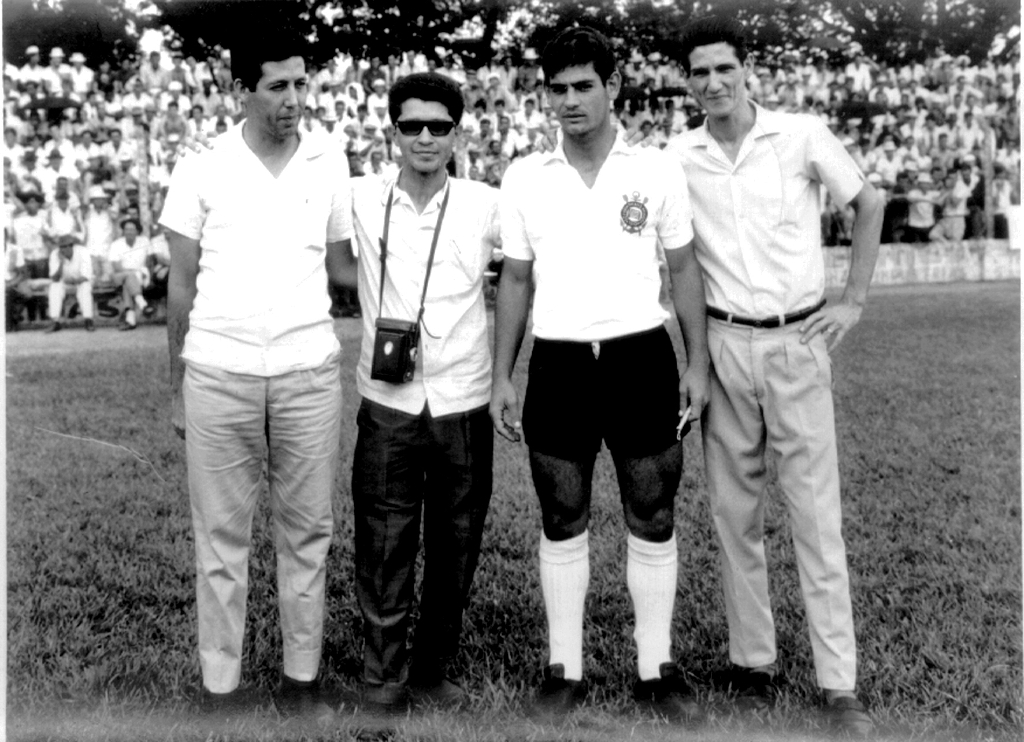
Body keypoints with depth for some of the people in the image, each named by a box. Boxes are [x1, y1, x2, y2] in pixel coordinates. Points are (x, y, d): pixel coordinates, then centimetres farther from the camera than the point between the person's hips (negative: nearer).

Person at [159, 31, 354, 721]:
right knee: (222, 535, 6)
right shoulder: (201, 169, 1)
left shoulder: (331, 162, 5)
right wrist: (176, 387, 8)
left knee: (308, 530, 7)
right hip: (218, 372, -1)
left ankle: (303, 678, 21)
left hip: (309, 371, 2)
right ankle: (221, 686, 17)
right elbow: (181, 284, 6)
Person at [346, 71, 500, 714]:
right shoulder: (361, 200, 0)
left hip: (465, 404, 1)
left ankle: (432, 673, 30)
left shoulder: (487, 206, -2)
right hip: (388, 404, 0)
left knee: (454, 552, 11)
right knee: (384, 552, 4)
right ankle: (383, 685, 20)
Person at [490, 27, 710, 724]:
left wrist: (698, 363, 0)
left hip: (642, 356, -1)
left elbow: (684, 269, 6)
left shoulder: (658, 169, 2)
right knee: (564, 526, 9)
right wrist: (502, 377, 4)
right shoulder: (523, 177, 4)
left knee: (654, 523, 6)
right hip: (558, 363, 1)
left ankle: (657, 667, 21)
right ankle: (565, 668, 22)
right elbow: (516, 281, 8)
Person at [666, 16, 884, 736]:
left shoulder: (803, 135, -4)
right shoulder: (677, 156, 1)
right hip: (723, 346, 2)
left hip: (798, 342, -2)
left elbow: (870, 204, 8)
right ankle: (753, 661, 21)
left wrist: (854, 301, 3)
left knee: (818, 514, 0)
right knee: (736, 512, 8)